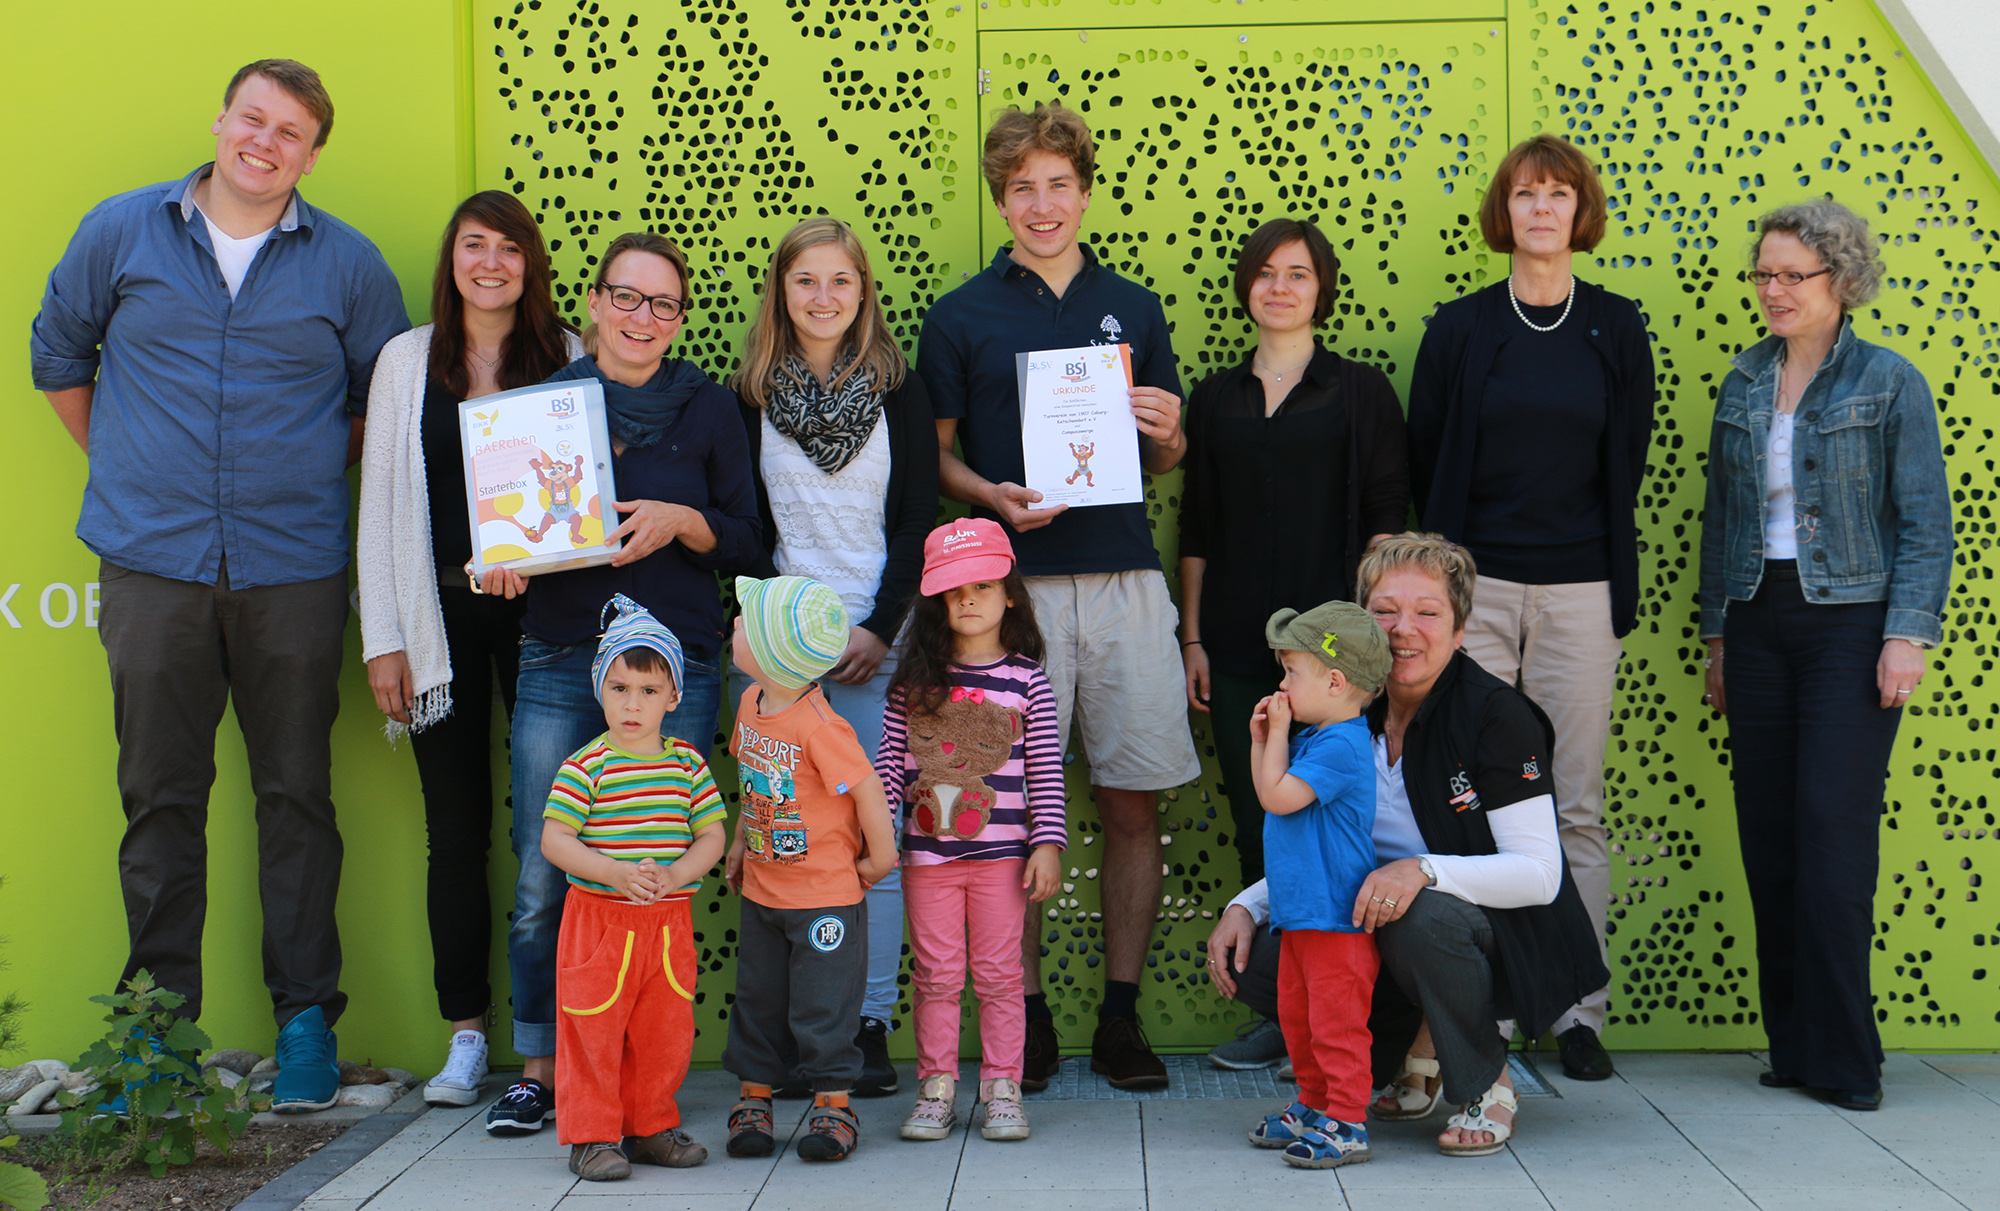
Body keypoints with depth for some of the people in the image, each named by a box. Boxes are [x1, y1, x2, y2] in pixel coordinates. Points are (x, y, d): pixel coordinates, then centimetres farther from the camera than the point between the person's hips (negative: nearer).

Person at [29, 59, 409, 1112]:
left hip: (294, 569, 0)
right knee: (160, 794, 5)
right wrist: (124, 469, 14)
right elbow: (57, 354, 17)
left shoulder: (348, 264, 4)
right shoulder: (120, 232, 6)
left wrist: (309, 473, 8)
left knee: (297, 795, 3)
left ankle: (305, 1017, 12)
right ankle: (160, 1018, 15)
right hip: (151, 563, 1)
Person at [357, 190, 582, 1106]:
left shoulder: (567, 358, 6)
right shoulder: (406, 361, 9)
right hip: (442, 615, 1)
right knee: (456, 828, 4)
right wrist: (382, 640, 1)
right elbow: (379, 506, 7)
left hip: (540, 613, -1)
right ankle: (466, 1035, 13)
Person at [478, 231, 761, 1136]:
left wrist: (680, 521, -10)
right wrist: (502, 564, -7)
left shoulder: (708, 409, 7)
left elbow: (750, 541, 7)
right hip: (558, 663, 1)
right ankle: (540, 1065, 12)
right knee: (544, 880, -2)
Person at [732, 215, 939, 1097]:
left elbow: (918, 521, 3)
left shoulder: (899, 389, 6)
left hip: (879, 637, -1)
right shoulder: (749, 397, 8)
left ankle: (871, 1024, 3)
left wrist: (881, 629, -6)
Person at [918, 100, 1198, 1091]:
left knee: (1134, 803, 3)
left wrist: (1166, 432, -4)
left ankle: (1121, 1015, 14)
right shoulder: (961, 318, 6)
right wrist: (991, 495, -11)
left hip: (1125, 581, 2)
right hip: (1012, 582, -2)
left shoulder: (1135, 311, 13)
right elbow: (935, 453, 8)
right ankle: (1026, 1016, 12)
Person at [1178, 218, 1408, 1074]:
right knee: (1255, 825, 4)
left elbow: (1386, 519, 1)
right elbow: (1197, 529, 14)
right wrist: (1192, 637, 9)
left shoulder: (1361, 392, 4)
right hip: (1238, 645, 3)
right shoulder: (1215, 398, 13)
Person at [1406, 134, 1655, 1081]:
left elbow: (1627, 458, 12)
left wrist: (1595, 553, 11)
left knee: (1574, 807, 2)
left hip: (1579, 589, 1)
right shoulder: (1459, 329, 5)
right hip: (1474, 588, 0)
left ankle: (1578, 1009, 8)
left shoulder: (1616, 329, 7)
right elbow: (1425, 459, 9)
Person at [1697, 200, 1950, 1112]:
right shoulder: (1743, 384, 11)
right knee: (1767, 832, 4)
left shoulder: (1889, 384, -2)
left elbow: (1925, 524, -4)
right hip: (1758, 625, 5)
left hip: (1848, 624, -5)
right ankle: (1793, 1045, 13)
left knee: (1834, 826, -10)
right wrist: (1717, 635, 14)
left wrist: (1907, 635, -13)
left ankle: (1841, 1054, -3)